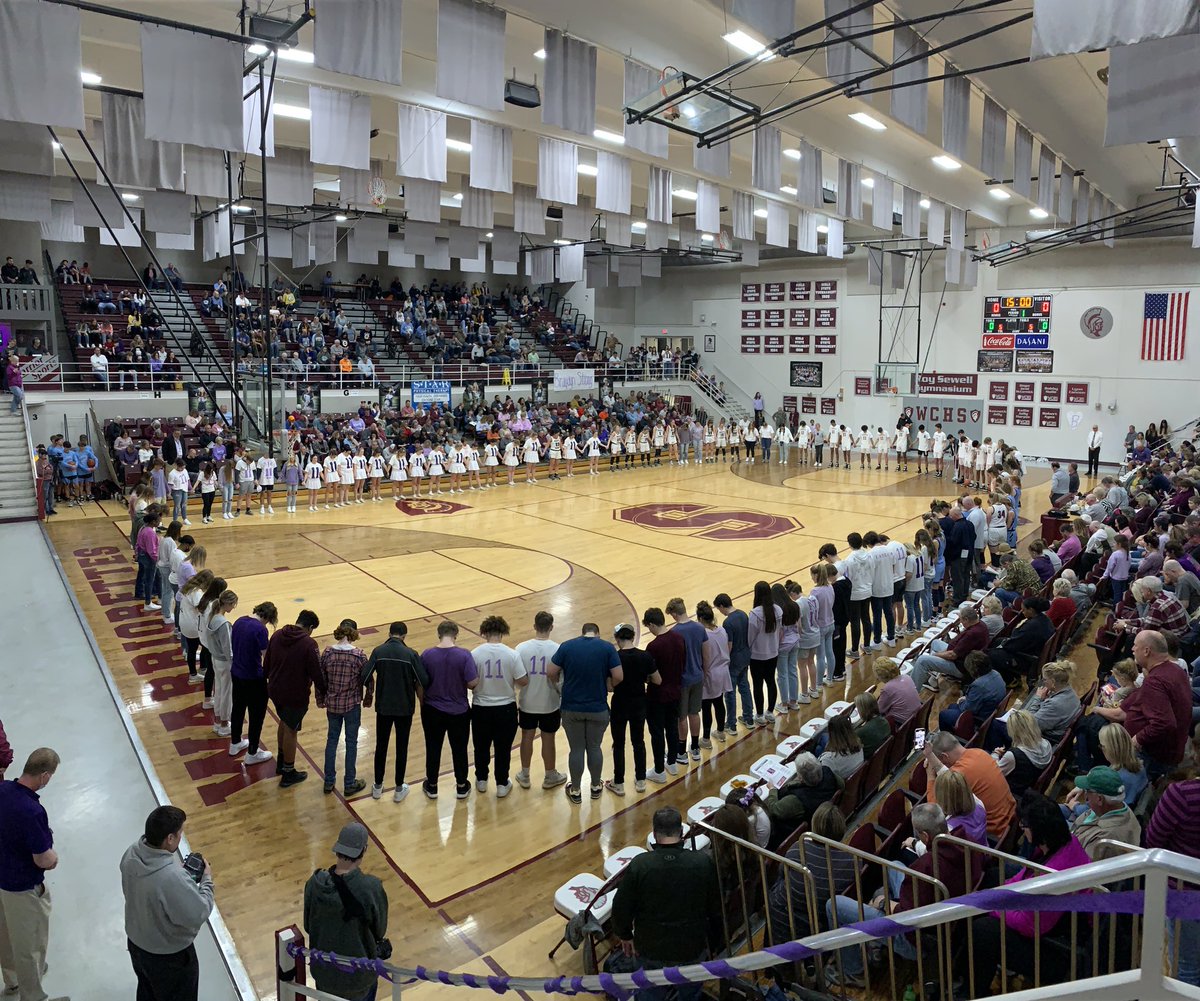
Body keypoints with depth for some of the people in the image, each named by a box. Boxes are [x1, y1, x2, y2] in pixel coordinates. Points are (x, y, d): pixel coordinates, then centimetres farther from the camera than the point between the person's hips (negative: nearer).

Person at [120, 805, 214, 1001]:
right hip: (168, 955, -6)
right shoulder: (173, 878, -42)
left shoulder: (131, 854, -18)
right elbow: (198, 915, -28)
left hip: (136, 942, 7)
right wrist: (207, 880, -16)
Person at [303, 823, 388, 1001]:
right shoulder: (371, 888, -31)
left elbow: (308, 926, -4)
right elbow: (380, 931, -14)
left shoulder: (315, 883, -21)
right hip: (359, 972, -3)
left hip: (324, 968, 3)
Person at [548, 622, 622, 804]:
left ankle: (575, 791, 26)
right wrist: (607, 686, 8)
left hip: (571, 708, 0)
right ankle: (596, 786, 34)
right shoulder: (607, 647, -8)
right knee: (595, 748, 18)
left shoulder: (567, 646, -5)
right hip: (598, 709, 0)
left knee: (576, 749, 13)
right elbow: (618, 677, -12)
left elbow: (550, 673, -4)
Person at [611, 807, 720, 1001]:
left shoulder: (639, 865, -23)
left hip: (650, 948, 0)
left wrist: (625, 935, 7)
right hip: (692, 947, 0)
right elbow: (716, 907, -8)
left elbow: (621, 908, -12)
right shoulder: (704, 862, -21)